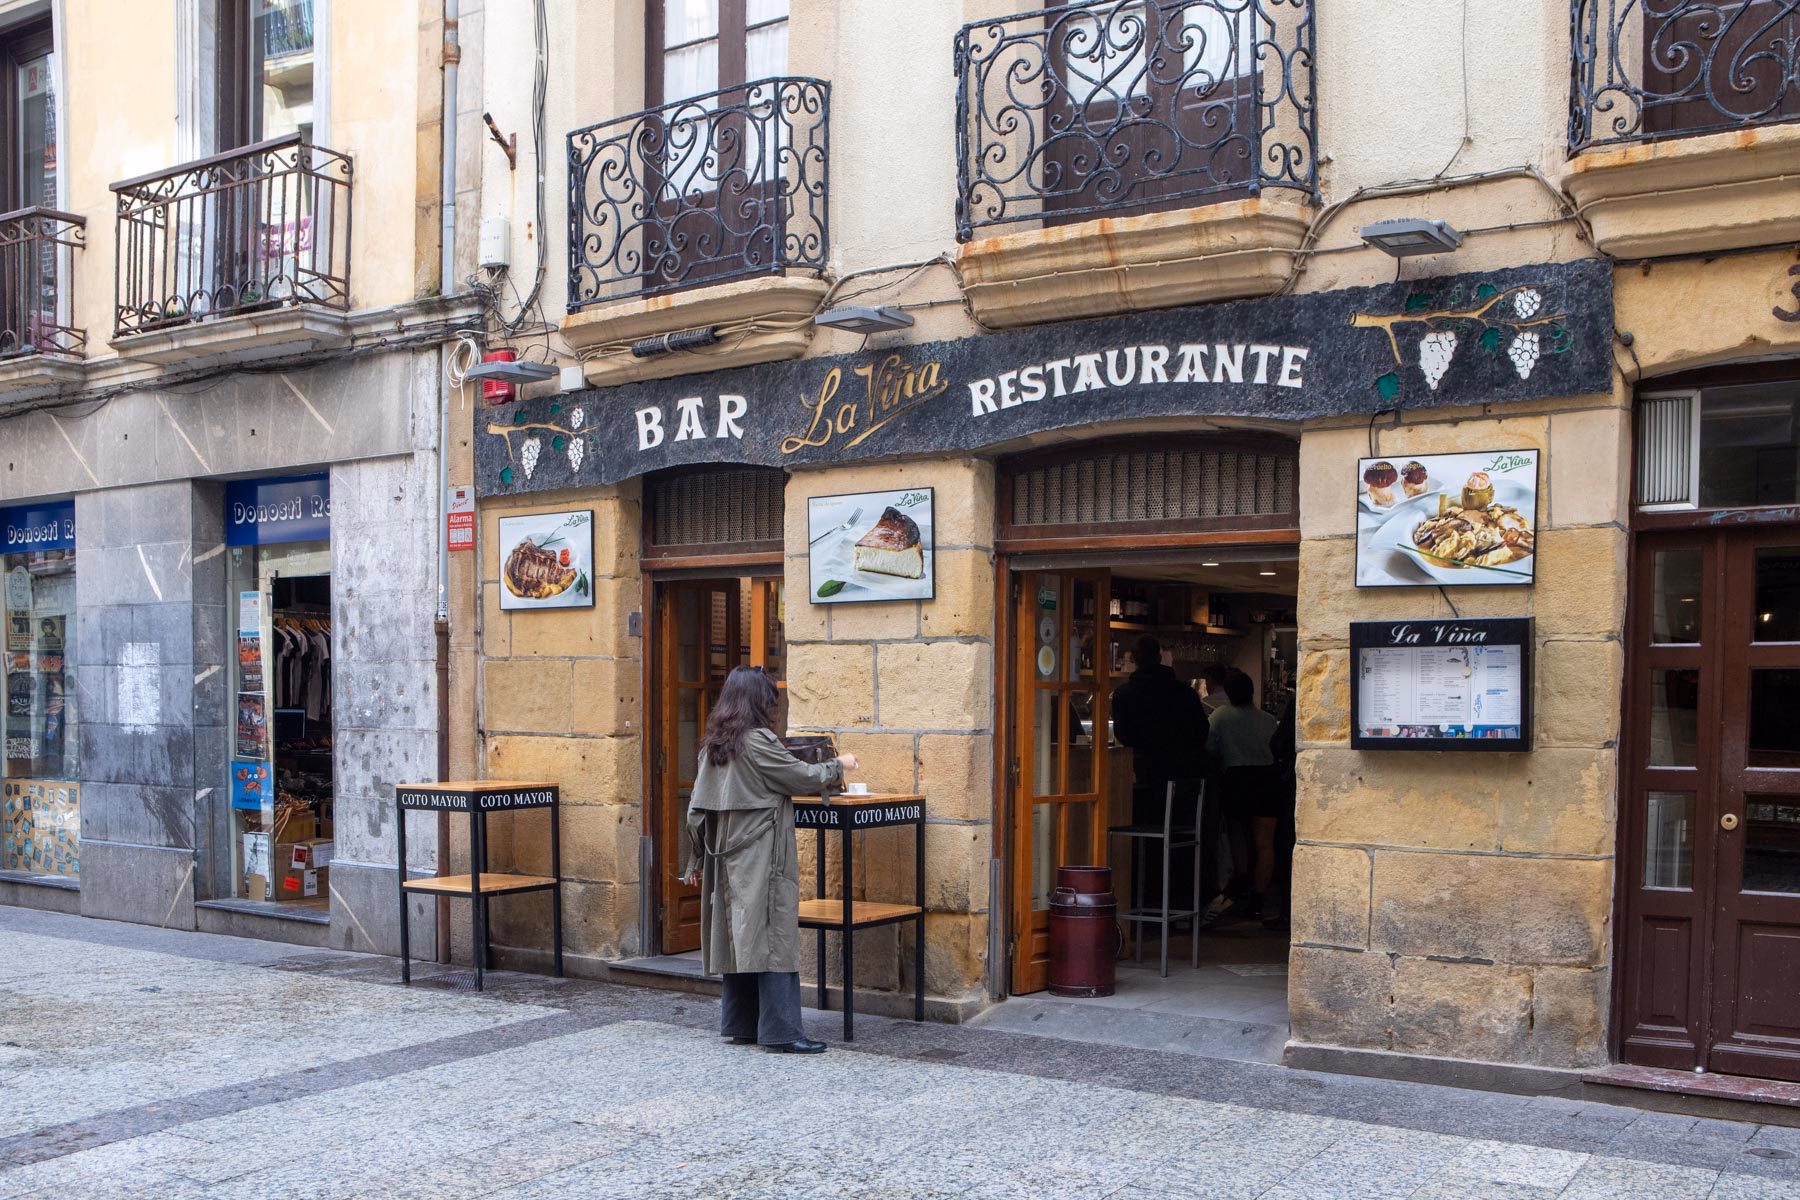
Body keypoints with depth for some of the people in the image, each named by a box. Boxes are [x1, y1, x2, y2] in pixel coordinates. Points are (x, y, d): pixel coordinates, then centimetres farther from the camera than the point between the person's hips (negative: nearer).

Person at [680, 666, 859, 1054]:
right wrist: (839, 766, 10)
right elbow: (803, 777, -8)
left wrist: (697, 858, 17)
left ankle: (740, 1025, 19)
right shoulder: (758, 742, -14)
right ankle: (780, 1032, -5)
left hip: (727, 859, 8)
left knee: (737, 938, 13)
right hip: (761, 860, -8)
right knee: (773, 938, -5)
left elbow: (697, 808, 11)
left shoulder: (713, 745, 10)